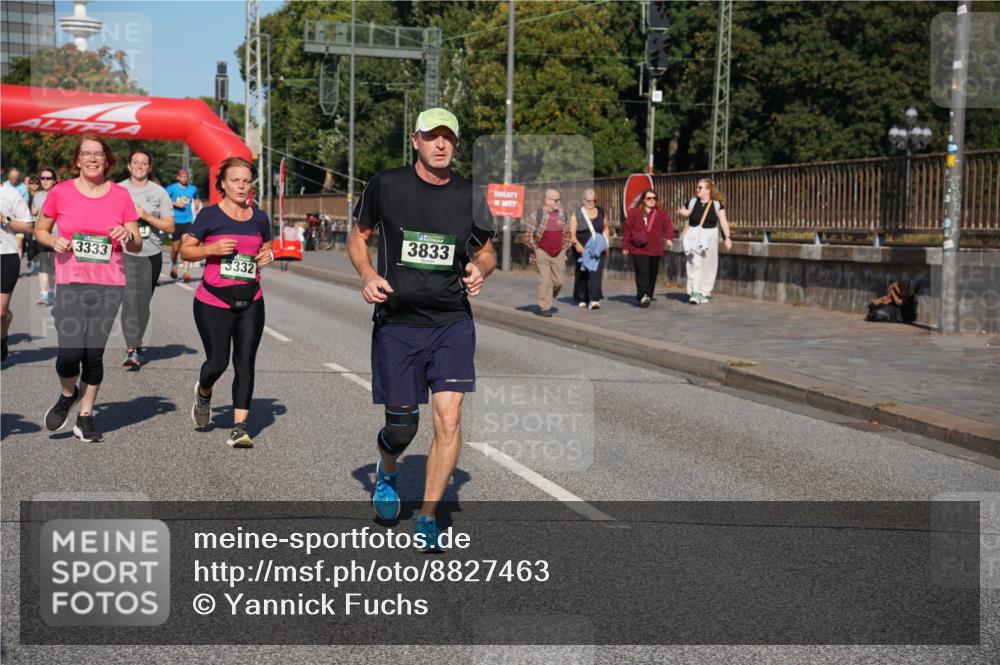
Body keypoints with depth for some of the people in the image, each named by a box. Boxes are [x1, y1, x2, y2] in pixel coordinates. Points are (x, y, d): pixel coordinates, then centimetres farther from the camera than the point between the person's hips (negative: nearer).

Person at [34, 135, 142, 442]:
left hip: (109, 284, 1)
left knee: (94, 353, 2)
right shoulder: (60, 192, 1)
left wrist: (128, 236, -14)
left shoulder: (121, 195, 4)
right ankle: (68, 394, 21)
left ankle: (86, 415, 20)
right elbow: (40, 229, 14)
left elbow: (137, 245, 8)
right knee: (70, 352, -12)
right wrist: (53, 241, -8)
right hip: (70, 283, -1)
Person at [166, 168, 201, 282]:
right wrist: (176, 204, -15)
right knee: (175, 248, 8)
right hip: (175, 221, -1)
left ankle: (186, 271, -20)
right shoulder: (172, 188, -1)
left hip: (188, 221, 1)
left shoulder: (193, 189, 10)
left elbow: (196, 199, 30)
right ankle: (173, 266, 36)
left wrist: (196, 210, 18)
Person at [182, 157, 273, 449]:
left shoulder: (259, 217, 8)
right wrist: (212, 249, -18)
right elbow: (185, 250, -1)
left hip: (250, 303, 3)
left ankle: (239, 427, 2)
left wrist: (268, 256, -1)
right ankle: (203, 393, 36)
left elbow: (267, 248, 22)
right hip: (213, 303, -3)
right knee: (218, 362, 0)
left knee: (245, 364, -2)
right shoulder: (210, 215, -4)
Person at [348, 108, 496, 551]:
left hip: (453, 323, 1)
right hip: (396, 323, -1)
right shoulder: (386, 185, -1)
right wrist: (368, 275, -8)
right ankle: (386, 472, 42)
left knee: (448, 417, -11)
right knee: (401, 426, 5)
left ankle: (428, 516, 5)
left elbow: (486, 251, 16)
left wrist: (480, 270, -7)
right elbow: (358, 237, 11)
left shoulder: (470, 196, 4)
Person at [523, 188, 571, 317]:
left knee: (558, 281, 2)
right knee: (545, 280, -7)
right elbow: (528, 235, -5)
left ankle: (546, 300, 26)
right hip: (542, 253, -4)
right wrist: (535, 251, -1)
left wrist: (564, 248, 13)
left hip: (558, 254, 4)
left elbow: (567, 233, 19)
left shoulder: (562, 215, 6)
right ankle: (544, 307, 0)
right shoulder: (537, 215, -9)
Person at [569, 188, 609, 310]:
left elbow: (605, 228, 22)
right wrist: (576, 244, -19)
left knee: (596, 272, -12)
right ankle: (582, 299, 19)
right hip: (581, 249, -1)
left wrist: (606, 244, 13)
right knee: (582, 274, 5)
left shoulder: (601, 212, 12)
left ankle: (594, 300, -18)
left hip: (598, 249, 1)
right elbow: (572, 233, -3)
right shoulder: (577, 215, 2)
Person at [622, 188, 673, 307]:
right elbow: (627, 229, 3)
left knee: (652, 274, 9)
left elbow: (668, 225, 4)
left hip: (655, 249, 3)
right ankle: (643, 296, -23)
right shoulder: (634, 213, 1)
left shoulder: (661, 214, 7)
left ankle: (647, 296, 20)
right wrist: (625, 246, 3)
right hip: (638, 249, -3)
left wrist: (669, 238, -14)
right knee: (642, 272, -16)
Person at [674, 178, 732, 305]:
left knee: (708, 266, 5)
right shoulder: (692, 202, 2)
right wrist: (680, 212, -11)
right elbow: (681, 213, 13)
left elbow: (723, 221, -3)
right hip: (694, 237, 0)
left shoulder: (716, 204, -1)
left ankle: (704, 293, 15)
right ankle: (695, 293, -11)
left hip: (709, 237, 0)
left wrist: (727, 237, -12)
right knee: (694, 265, -9)